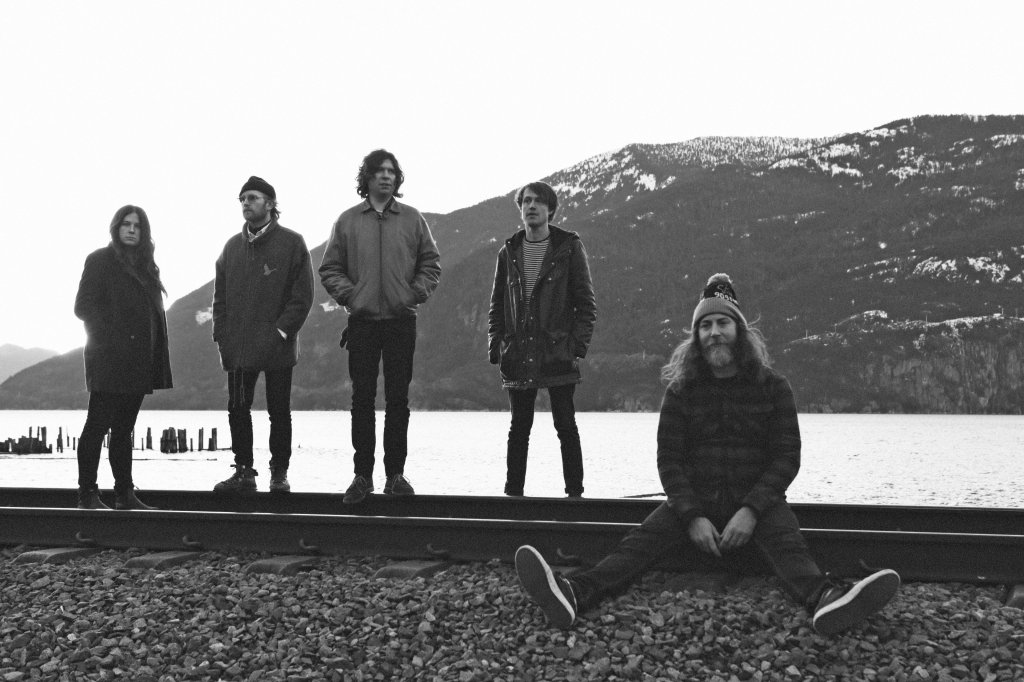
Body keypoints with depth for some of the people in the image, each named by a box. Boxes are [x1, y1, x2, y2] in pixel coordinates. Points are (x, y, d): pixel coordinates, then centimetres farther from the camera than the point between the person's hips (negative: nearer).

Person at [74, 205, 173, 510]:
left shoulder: (146, 265, 17)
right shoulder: (100, 260, -3)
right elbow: (83, 306, -8)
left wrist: (156, 357, 8)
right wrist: (112, 333, -15)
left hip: (138, 363, 7)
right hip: (109, 359, -7)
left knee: (124, 428, 11)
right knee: (98, 425, -4)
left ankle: (125, 493, 15)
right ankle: (87, 494, 1)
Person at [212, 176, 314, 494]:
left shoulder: (291, 243, -2)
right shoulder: (233, 246, 12)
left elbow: (303, 295, -6)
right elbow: (220, 296, 14)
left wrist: (281, 331, -14)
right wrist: (221, 336, 3)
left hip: (277, 348, -4)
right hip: (237, 347, 4)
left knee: (279, 412, 4)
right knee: (238, 410, 6)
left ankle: (279, 473, 13)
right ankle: (244, 471, 15)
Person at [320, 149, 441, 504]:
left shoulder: (412, 219, 6)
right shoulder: (348, 221, 6)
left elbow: (431, 264, 9)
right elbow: (329, 269, 8)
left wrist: (414, 294, -4)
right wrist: (350, 294, -6)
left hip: (401, 321, 0)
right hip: (362, 321, 0)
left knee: (398, 399, 3)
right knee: (362, 399, 2)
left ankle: (396, 474, 10)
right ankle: (362, 475, 7)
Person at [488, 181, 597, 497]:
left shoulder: (569, 248, 1)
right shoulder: (509, 252, 11)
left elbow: (586, 302, 0)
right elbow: (496, 304, 13)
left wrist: (578, 344, -9)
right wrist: (496, 347, 3)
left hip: (558, 353, -3)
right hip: (518, 357, 3)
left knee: (565, 425, 0)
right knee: (519, 427, 8)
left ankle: (575, 491, 7)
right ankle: (513, 491, 14)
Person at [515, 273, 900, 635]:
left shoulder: (772, 387, 4)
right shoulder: (681, 391, 6)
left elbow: (786, 457, -2)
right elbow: (669, 459, 1)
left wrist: (751, 510, -18)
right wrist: (693, 516, -16)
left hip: (757, 501, 0)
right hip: (695, 501, 0)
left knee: (785, 540, -32)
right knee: (644, 538, -27)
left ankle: (823, 599, -63)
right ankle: (578, 593, -51)